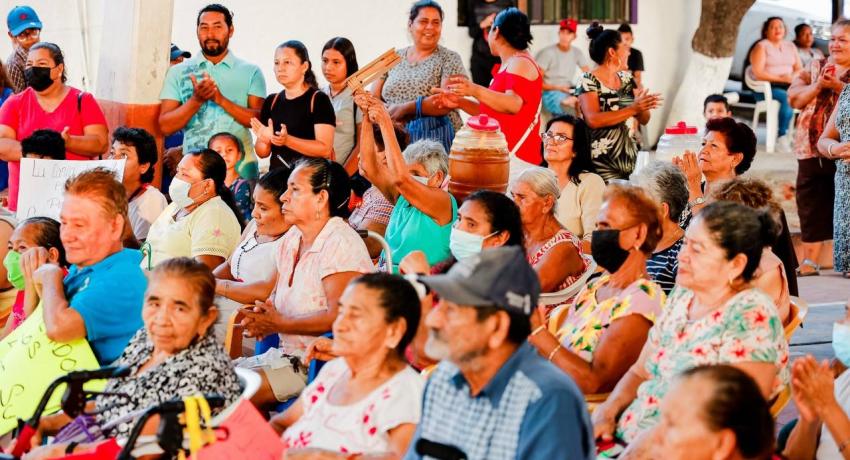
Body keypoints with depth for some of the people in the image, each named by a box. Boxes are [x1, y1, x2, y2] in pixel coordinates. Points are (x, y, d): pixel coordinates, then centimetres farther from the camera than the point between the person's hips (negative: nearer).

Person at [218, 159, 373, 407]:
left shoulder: (340, 243, -17)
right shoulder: (293, 238, 12)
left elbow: (338, 317, -24)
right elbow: (272, 287, 27)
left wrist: (279, 324, -20)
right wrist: (215, 285, 20)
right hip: (288, 353, 9)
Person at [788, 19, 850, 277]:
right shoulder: (815, 68, 15)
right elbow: (794, 98, 4)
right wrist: (818, 85, -10)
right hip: (812, 150, 3)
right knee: (812, 207, 4)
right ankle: (810, 262, 10)